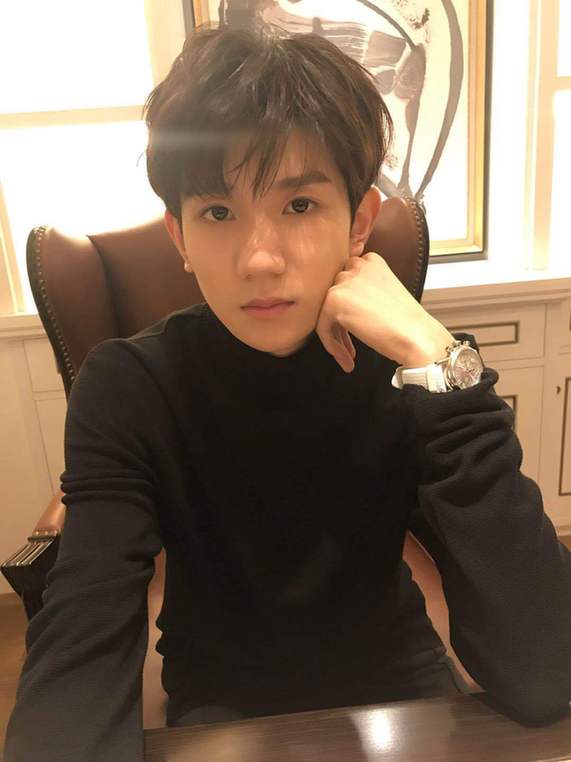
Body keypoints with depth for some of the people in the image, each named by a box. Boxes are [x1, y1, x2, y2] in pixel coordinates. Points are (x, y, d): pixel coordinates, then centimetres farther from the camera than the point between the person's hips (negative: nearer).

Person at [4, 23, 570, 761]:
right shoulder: (127, 389, -16)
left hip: (392, 674, 1)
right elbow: (78, 658, -23)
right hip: (221, 699, 0)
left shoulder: (410, 374, -15)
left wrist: (442, 370, -30)